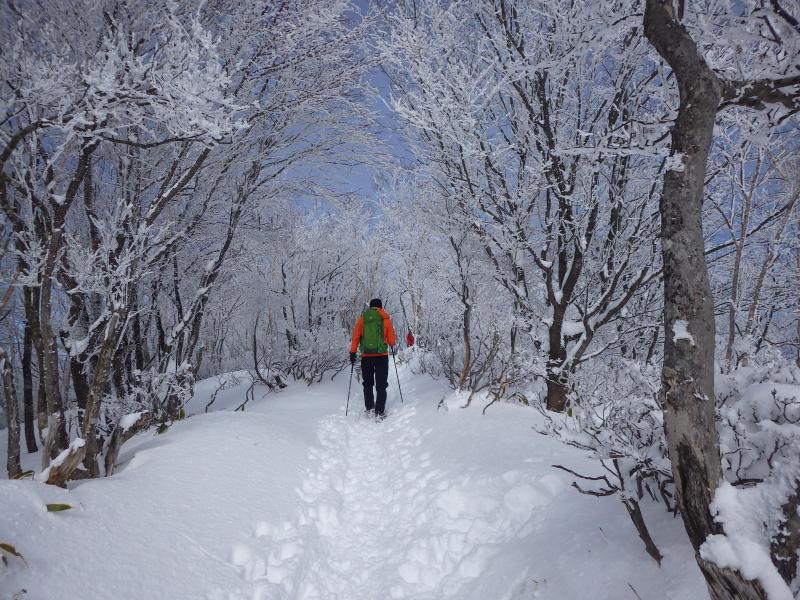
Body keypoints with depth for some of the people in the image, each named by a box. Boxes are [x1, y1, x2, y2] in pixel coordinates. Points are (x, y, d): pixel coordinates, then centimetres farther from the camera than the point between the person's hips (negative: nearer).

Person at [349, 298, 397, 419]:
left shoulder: (363, 317, 6)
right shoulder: (385, 318, 1)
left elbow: (355, 335, 2)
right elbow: (392, 340, 2)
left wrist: (353, 352, 5)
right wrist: (392, 345, 24)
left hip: (366, 355, 2)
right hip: (381, 355, -2)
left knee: (368, 383, 16)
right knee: (381, 384, 4)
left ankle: (369, 408, 18)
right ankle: (379, 411, -1)